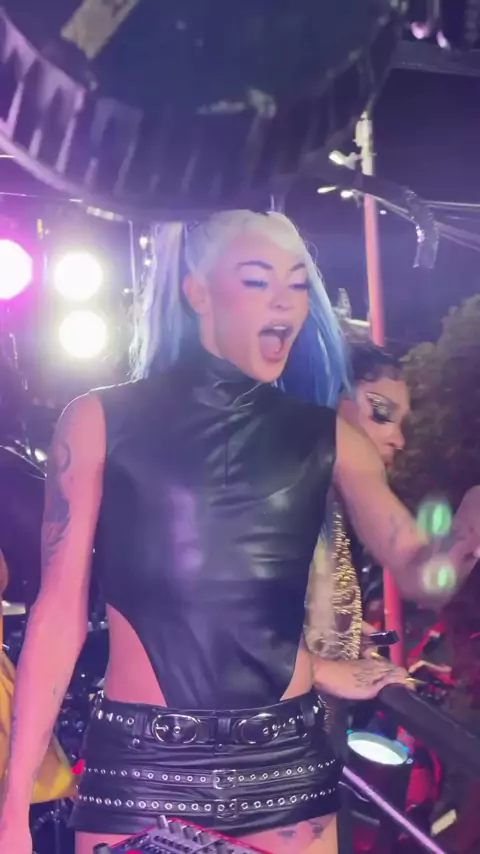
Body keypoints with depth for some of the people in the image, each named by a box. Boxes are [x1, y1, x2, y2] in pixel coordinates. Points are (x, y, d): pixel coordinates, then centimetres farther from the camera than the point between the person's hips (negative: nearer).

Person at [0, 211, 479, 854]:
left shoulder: (326, 437, 6)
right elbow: (60, 613, -4)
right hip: (141, 762, -2)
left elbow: (421, 571, -1)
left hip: (285, 757, 3)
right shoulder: (101, 421, -3)